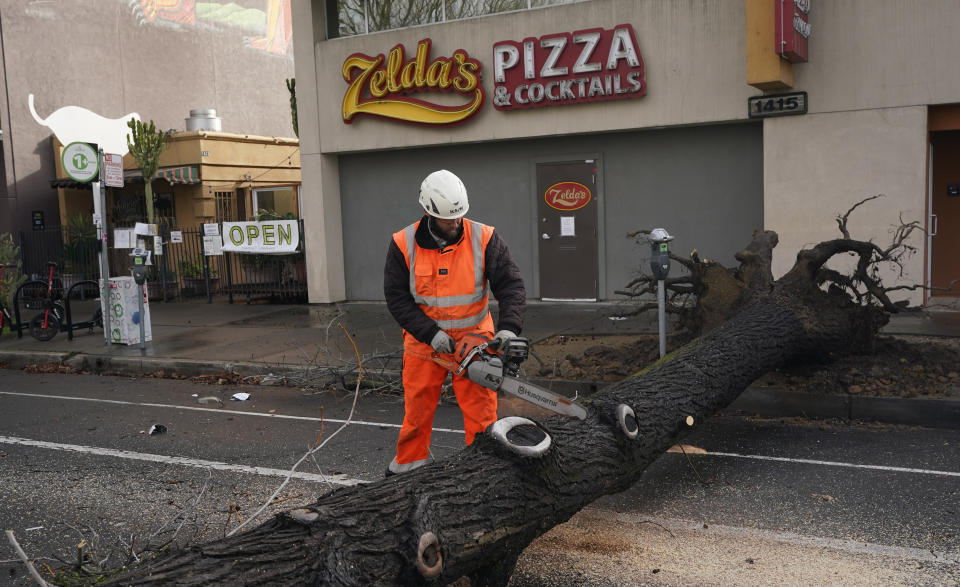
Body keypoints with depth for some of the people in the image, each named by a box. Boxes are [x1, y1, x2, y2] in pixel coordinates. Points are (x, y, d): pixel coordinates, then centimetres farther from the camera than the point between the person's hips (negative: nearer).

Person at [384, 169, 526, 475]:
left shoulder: (484, 239, -11)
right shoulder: (403, 245, -10)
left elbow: (511, 285, -12)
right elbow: (396, 298, -8)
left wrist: (508, 327, -27)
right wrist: (431, 333, -18)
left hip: (474, 340, -1)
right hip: (423, 343, 1)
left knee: (482, 411, 1)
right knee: (417, 410, 14)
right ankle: (408, 465, 34)